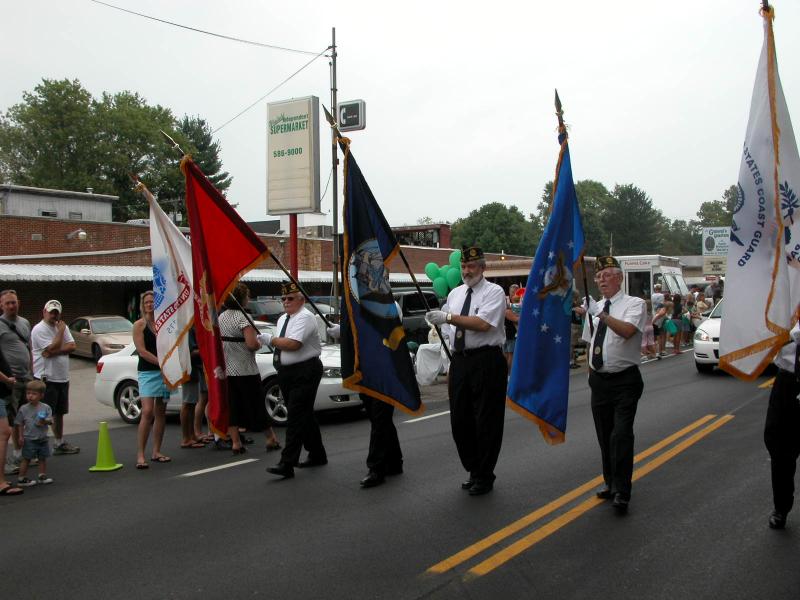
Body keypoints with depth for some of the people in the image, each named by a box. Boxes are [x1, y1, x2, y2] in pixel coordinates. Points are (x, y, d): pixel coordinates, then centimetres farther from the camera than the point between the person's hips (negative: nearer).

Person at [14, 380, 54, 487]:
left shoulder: (46, 408, -3)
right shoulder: (23, 409, -5)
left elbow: (50, 420, -6)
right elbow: (20, 424, 0)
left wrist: (45, 421, -28)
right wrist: (20, 436, -6)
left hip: (42, 439, 2)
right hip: (29, 439, -2)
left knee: (42, 458, 12)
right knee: (26, 459, 3)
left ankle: (42, 476, 23)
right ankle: (22, 479, 11)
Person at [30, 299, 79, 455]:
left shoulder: (62, 327, 12)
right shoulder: (39, 329, -10)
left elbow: (72, 346, -1)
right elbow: (53, 348, -20)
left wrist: (54, 352, -14)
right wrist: (60, 331, -9)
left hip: (62, 378, 8)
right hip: (46, 379, -8)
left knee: (59, 412, 17)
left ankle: (59, 443, 27)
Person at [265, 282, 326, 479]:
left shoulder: (304, 317, -13)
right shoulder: (282, 319, 17)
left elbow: (293, 344, -24)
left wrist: (271, 339, -13)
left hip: (304, 372, -9)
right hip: (286, 373, 9)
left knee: (296, 417, -12)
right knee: (304, 415, 16)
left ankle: (287, 464, -15)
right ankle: (317, 455, 28)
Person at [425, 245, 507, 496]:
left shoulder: (494, 292, -5)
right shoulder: (454, 294, 15)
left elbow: (483, 324, -21)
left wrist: (448, 317, -24)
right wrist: (451, 367, 14)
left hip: (486, 362, -6)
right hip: (459, 361, 6)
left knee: (486, 422, 1)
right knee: (460, 421, 10)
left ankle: (484, 476, 15)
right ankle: (473, 470, 28)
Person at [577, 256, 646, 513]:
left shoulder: (634, 303, -8)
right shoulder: (594, 307, 10)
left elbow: (627, 331, -28)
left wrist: (600, 313, -36)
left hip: (625, 380, -6)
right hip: (599, 381, 6)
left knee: (621, 435, -13)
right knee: (604, 436, 14)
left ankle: (622, 493, -4)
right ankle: (610, 483, 29)